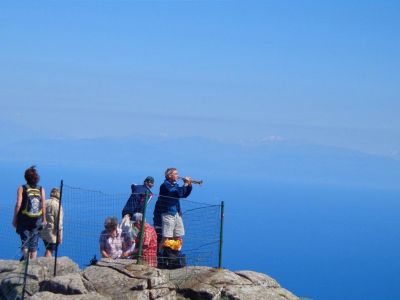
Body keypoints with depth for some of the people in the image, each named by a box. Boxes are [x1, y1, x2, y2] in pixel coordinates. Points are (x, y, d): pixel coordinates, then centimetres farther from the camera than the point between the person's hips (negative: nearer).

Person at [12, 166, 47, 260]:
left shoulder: (22, 188, -5)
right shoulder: (41, 189, 0)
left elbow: (18, 204, -9)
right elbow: (43, 205, -1)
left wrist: (14, 219, -1)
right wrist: (44, 219, 9)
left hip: (24, 219, -2)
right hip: (37, 220, 2)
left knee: (24, 241, 8)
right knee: (34, 243, 9)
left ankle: (25, 258, -9)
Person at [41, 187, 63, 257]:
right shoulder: (57, 205, -14)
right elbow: (59, 222, -15)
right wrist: (60, 236, -10)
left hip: (43, 232, 7)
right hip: (52, 233, -7)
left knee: (48, 250, 20)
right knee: (49, 251, -4)